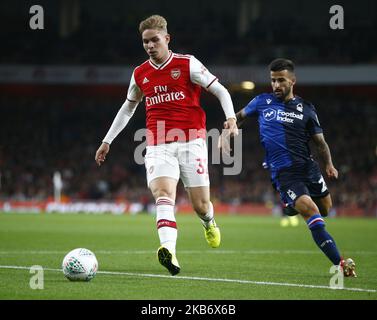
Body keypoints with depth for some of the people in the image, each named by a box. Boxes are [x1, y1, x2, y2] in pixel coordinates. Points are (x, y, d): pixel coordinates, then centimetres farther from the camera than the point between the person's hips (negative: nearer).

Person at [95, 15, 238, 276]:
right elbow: (128, 108, 27)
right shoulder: (140, 74, 11)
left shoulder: (188, 64, -1)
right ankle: (169, 251, -43)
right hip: (158, 146, 2)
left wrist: (231, 118, -16)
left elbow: (220, 90, 2)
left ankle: (209, 224, 40)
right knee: (163, 193, -24)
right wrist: (107, 141, 26)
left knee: (201, 204, 1)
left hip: (191, 142, -2)